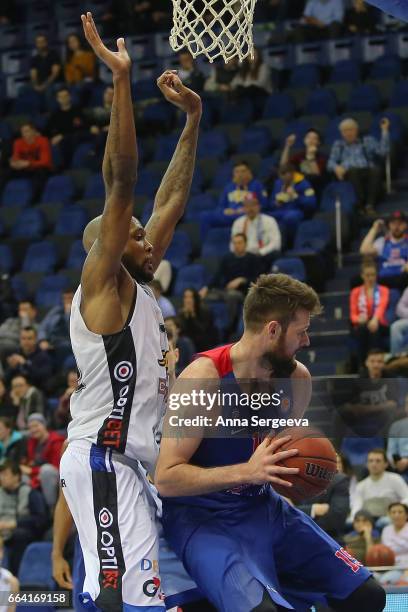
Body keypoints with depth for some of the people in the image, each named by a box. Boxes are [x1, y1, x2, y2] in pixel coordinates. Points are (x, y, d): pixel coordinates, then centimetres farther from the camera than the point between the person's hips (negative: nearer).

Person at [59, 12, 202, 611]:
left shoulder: (137, 287, 18)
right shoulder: (101, 281, -5)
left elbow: (170, 200, 23)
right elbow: (120, 181, -15)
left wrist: (192, 119, 24)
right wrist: (122, 79, -20)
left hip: (130, 461, 10)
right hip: (105, 460, -10)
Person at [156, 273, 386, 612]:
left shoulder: (298, 379, 1)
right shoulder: (203, 378, -20)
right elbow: (166, 479, -22)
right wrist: (246, 472, -31)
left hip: (263, 507, 7)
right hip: (202, 517, -7)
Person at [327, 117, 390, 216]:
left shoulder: (368, 141, 26)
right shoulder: (338, 144, 28)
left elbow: (383, 152, 9)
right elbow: (331, 162, 15)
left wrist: (384, 130, 8)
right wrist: (336, 167, -9)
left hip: (367, 170, 0)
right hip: (348, 173, 0)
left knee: (376, 170, -35)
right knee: (354, 171, -37)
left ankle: (370, 205, -47)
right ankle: (362, 205, -46)